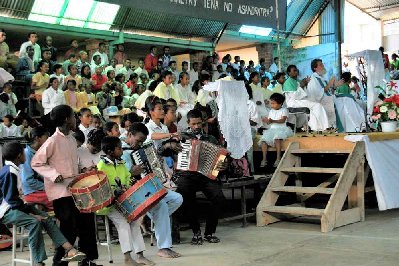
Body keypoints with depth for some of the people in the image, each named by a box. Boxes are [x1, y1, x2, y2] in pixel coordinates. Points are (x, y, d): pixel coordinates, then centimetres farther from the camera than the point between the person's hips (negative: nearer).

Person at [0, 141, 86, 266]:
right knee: (35, 222, -29)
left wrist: (28, 208, 5)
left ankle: (68, 250, -16)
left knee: (46, 218, -7)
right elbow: (11, 199, -21)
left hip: (12, 206, 9)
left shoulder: (12, 169, 12)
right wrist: (29, 212, -17)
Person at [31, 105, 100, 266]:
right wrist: (54, 175, -19)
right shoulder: (53, 141, -14)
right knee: (69, 226, -7)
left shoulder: (72, 140, 10)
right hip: (60, 191, -8)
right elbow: (36, 163, -12)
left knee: (86, 219, 10)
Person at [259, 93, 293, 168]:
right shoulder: (271, 111, 18)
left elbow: (283, 120, -14)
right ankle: (264, 159, -17)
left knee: (277, 138, -37)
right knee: (264, 140, -19)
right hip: (272, 129, 6)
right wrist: (267, 121, -14)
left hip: (281, 129, -6)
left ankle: (278, 158, -34)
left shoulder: (284, 110, 0)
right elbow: (269, 121, 12)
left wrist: (273, 121, -27)